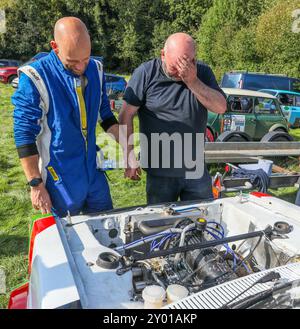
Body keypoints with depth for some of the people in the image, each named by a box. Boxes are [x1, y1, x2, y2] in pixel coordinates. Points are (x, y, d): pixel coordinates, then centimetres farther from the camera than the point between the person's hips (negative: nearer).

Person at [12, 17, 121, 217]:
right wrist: (36, 185, -13)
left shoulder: (96, 69, -1)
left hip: (95, 174, 5)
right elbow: (25, 136, -13)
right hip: (59, 183, -4)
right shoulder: (35, 78, -17)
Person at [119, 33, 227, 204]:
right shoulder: (146, 73, -9)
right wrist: (130, 158, -9)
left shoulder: (203, 72, 1)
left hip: (197, 171, 3)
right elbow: (126, 116, -8)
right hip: (159, 173, -2)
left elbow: (221, 107, -9)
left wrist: (193, 81, -21)